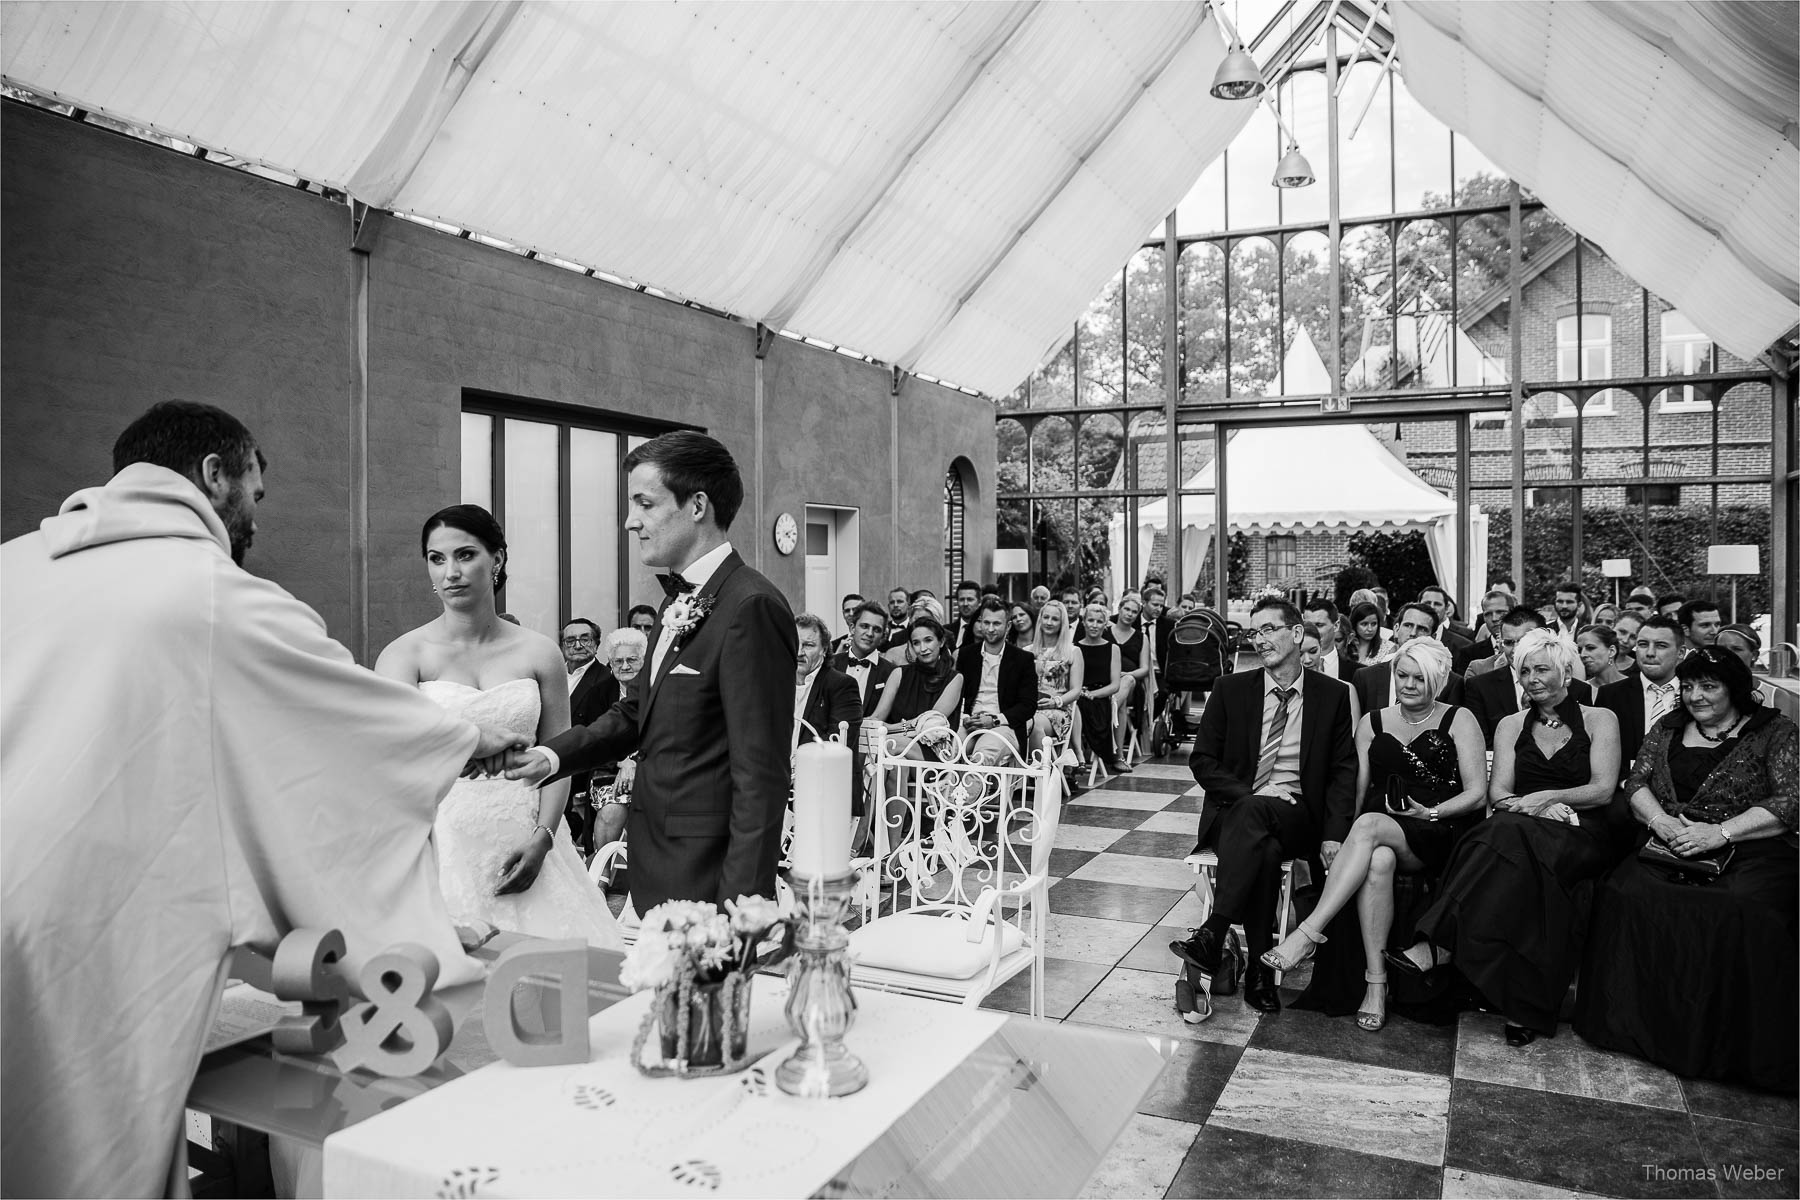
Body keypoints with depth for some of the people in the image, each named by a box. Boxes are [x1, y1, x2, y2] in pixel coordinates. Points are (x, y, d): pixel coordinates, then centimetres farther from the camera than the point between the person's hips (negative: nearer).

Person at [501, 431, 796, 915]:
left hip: (705, 875, -9)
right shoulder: (680, 602, 10)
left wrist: (741, 907, -21)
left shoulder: (751, 607, -19)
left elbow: (760, 773, -21)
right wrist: (550, 757, 5)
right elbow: (637, 710, 19)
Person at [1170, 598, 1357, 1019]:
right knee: (1265, 850, -35)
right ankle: (1259, 969, -30)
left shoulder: (1332, 694, 8)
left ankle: (1211, 937, -40)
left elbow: (1343, 771, 4)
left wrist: (1334, 835, -10)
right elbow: (1203, 761, 6)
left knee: (1253, 814, -36)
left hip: (1298, 816, -1)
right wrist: (1251, 793, -11)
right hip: (1236, 808, 1)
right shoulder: (1231, 689, 8)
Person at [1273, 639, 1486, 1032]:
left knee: (1370, 825, -36)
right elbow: (1359, 791, 11)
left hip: (1439, 832, -3)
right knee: (1377, 860, -36)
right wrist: (1345, 840, -4)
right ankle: (1374, 983, -31)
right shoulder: (1372, 722, 18)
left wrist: (1430, 813, -14)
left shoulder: (1459, 720, 8)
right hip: (1378, 830, 3)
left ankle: (1308, 933, -39)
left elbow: (1477, 794, 1)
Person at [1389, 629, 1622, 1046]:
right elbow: (1498, 792, 8)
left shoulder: (1600, 720, 12)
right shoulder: (1511, 726, 19)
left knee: (1512, 836, -37)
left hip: (1581, 839, -2)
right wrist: (1535, 808, -13)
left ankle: (1438, 945, -42)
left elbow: (1603, 789, -1)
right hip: (1520, 832, 2)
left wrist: (1546, 797, -15)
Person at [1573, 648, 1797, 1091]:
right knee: (1626, 900, -27)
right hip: (1669, 852, 3)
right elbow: (1636, 782, 14)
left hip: (1747, 855, -3)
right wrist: (1660, 820, -7)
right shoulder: (1668, 729, 20)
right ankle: (1645, 1027, -13)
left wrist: (1720, 831, -15)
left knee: (1741, 918, -34)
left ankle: (1726, 1045, -17)